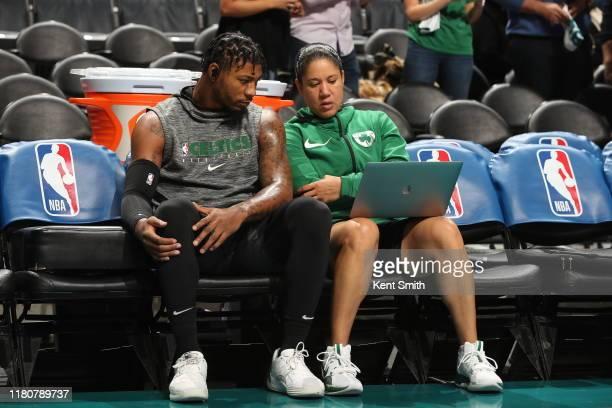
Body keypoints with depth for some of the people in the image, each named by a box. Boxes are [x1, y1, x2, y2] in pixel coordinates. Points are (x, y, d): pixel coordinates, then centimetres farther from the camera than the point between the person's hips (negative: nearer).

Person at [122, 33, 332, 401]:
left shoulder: (264, 120, 14)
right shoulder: (158, 123, 8)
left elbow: (280, 188, 0)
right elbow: (135, 193, -3)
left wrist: (239, 212, -23)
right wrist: (141, 225, -30)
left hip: (250, 236, 2)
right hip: (190, 238, -2)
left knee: (312, 212, -27)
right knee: (174, 209, -37)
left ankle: (290, 355, -29)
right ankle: (190, 356, -36)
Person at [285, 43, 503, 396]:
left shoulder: (377, 122, 22)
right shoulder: (294, 134, 14)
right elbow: (310, 190, -4)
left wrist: (344, 187, -7)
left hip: (392, 230, 3)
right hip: (329, 234, -3)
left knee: (442, 228, -29)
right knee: (361, 229, -38)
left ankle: (472, 354, -29)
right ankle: (337, 357, -39)